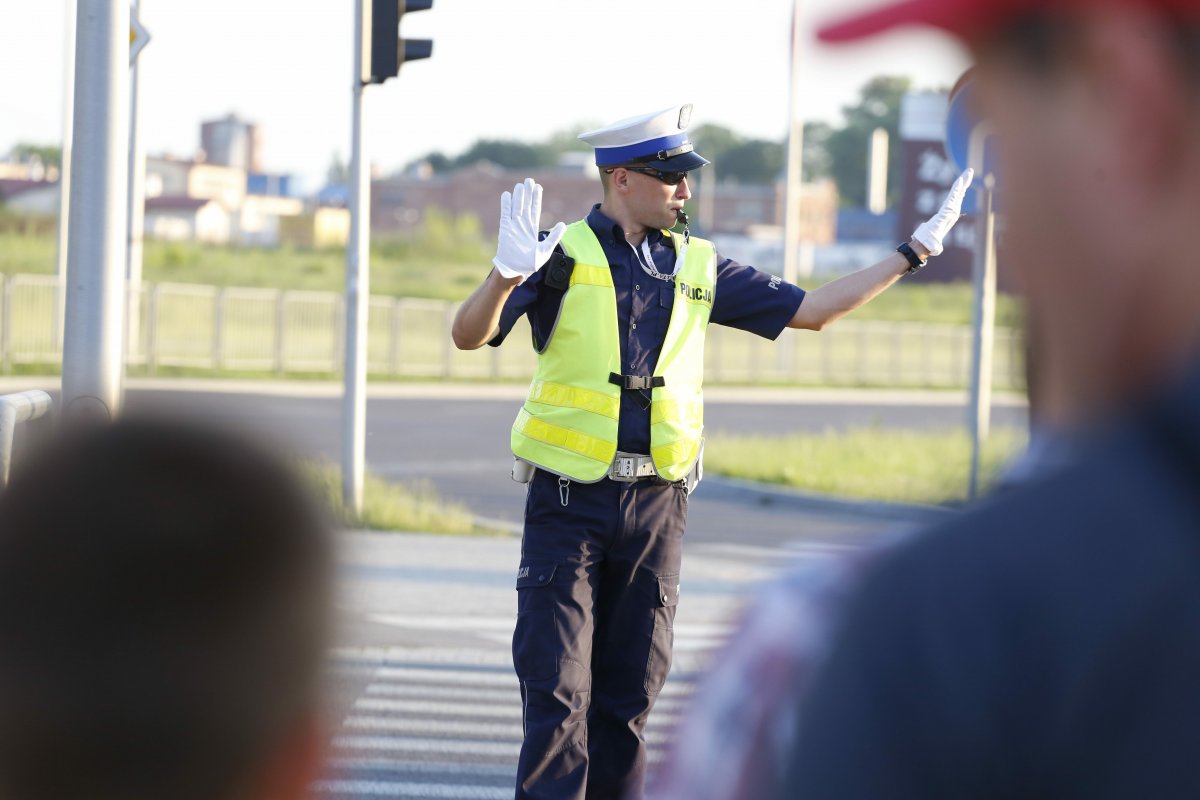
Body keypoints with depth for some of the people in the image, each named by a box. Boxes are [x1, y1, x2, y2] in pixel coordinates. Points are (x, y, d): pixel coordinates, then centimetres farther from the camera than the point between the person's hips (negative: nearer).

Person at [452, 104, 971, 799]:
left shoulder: (698, 266, 11)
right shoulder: (564, 255, -3)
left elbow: (812, 310, 16)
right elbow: (470, 336, -12)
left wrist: (916, 252, 14)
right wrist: (508, 274, -33)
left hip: (657, 503, 4)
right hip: (569, 500, -4)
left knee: (631, 691, 8)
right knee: (558, 691, -7)